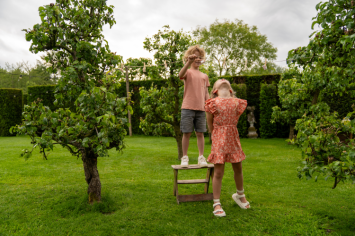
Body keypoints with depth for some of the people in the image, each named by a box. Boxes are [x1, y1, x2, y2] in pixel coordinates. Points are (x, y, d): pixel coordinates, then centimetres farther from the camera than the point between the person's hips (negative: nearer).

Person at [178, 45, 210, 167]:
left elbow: (206, 94, 16)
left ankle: (201, 157, 12)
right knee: (187, 133, 1)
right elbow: (180, 75, -21)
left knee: (200, 133, 5)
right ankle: (184, 157, 11)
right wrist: (189, 62, -32)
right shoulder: (188, 72, 5)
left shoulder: (204, 76, 17)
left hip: (201, 109, 4)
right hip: (188, 108, -3)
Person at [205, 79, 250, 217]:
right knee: (218, 172, -1)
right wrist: (216, 136, 7)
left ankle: (240, 195, 41)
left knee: (238, 169, 16)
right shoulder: (213, 103, -5)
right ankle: (216, 204, 14)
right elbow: (210, 124, 0)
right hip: (218, 139, -4)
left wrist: (227, 134, 5)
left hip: (233, 138, 4)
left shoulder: (237, 103, 5)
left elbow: (233, 121, 9)